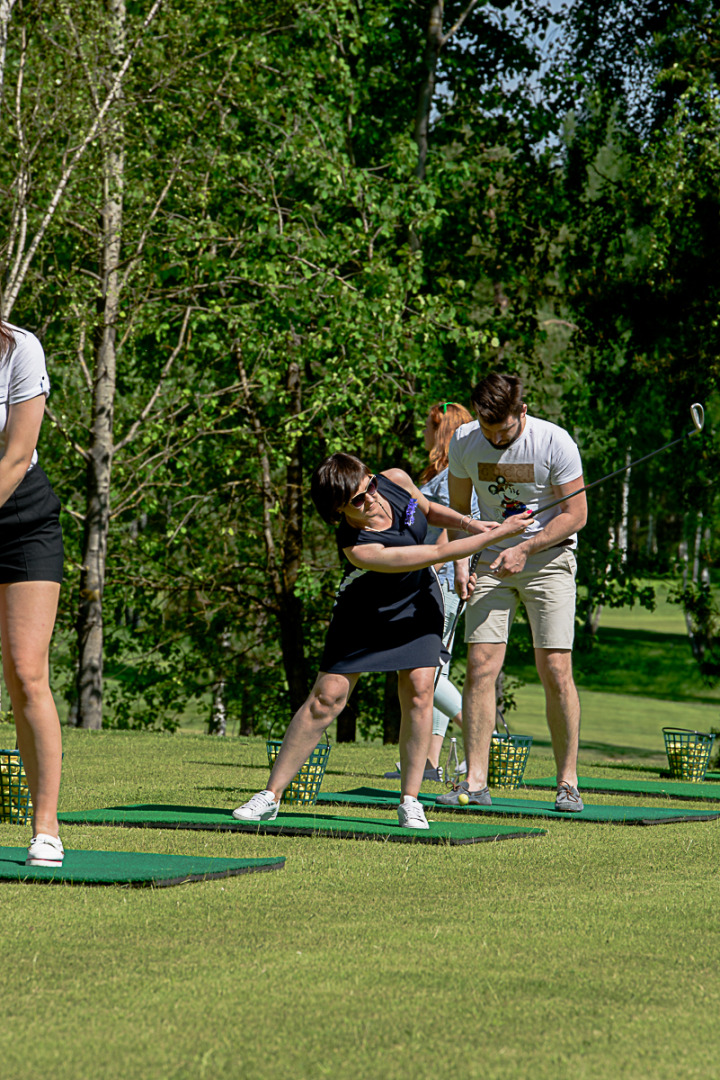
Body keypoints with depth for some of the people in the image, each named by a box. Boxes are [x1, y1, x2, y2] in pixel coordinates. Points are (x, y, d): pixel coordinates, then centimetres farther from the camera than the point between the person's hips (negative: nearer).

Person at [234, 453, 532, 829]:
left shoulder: (395, 480, -21)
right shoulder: (359, 550, -38)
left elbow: (428, 510, 6)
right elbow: (438, 553, -33)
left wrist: (468, 523, -11)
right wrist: (498, 533, -27)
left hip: (417, 603, 5)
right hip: (364, 612, -5)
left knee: (418, 691, -10)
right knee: (327, 697, -8)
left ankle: (410, 800, -2)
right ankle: (271, 795, 0)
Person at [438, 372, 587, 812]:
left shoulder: (554, 442, -15)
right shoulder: (464, 441, -4)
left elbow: (575, 514, -10)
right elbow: (458, 509, 9)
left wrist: (525, 549, -20)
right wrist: (460, 564, -4)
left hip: (549, 558, -3)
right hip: (493, 560, 3)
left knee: (555, 670, -10)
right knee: (480, 665, -8)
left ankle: (568, 781, -1)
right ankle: (476, 782, -5)